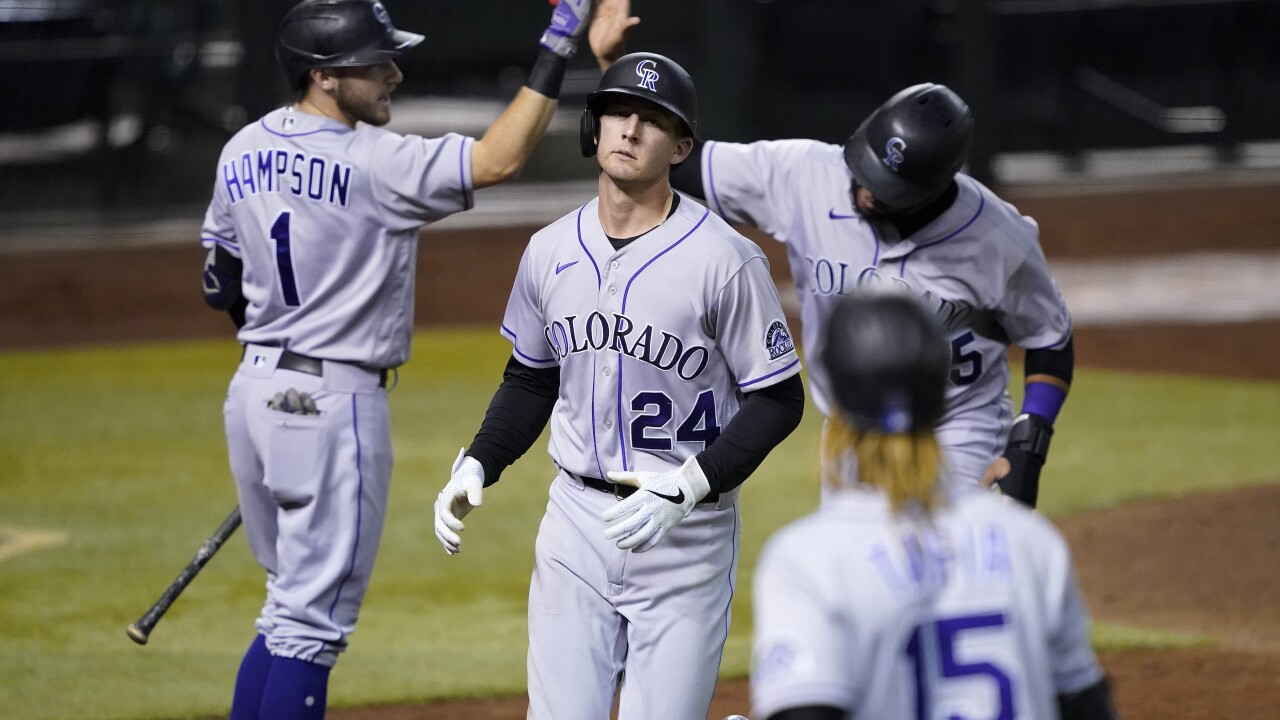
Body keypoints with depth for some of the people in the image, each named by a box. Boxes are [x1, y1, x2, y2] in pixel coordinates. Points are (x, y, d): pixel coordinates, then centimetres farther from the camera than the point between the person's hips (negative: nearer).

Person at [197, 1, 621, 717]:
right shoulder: (373, 162, -18)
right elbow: (498, 160, -25)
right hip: (332, 402, -8)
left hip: (256, 388, 8)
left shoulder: (244, 151, 6)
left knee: (293, 607, 19)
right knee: (312, 623, -3)